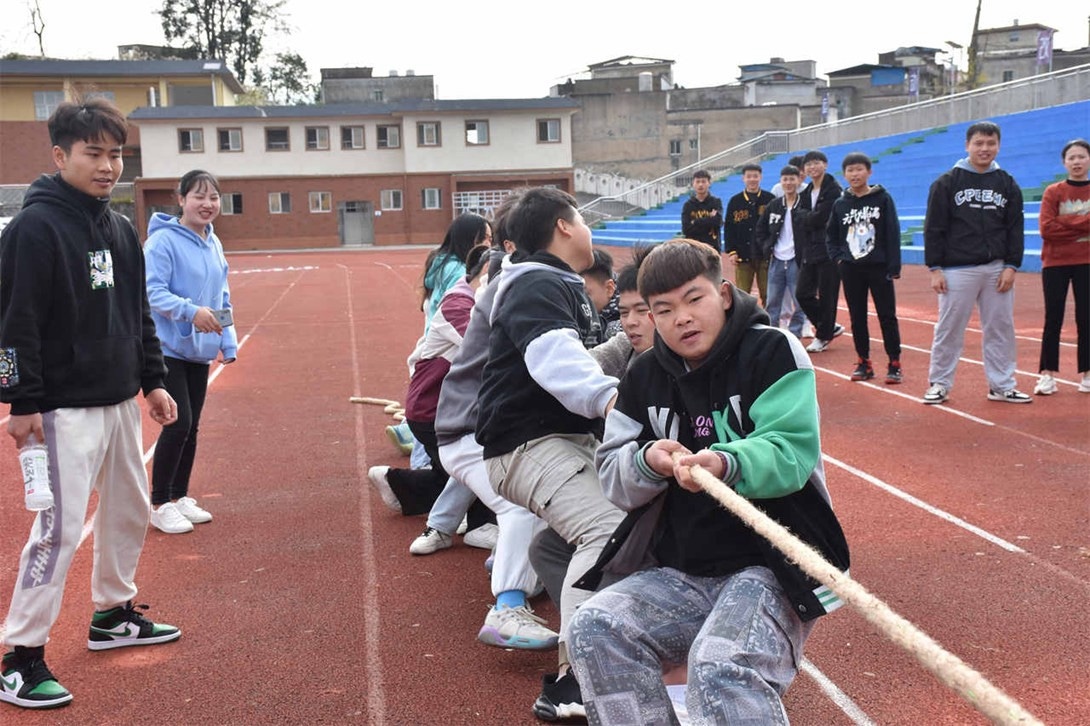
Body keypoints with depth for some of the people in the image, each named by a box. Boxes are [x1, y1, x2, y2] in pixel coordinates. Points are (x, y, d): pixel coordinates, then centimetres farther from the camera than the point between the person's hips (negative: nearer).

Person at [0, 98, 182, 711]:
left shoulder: (122, 229, 10)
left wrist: (152, 381, 14)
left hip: (121, 401, 8)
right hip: (66, 407, -8)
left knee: (129, 510, 16)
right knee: (60, 528, -7)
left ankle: (114, 614, 35)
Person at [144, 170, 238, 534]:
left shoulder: (214, 244, 11)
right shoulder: (163, 240, -12)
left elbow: (222, 299, 16)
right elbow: (152, 292, -20)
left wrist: (229, 344, 11)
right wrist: (191, 311, -33)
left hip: (200, 351, 7)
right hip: (168, 349, -7)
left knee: (191, 428, 12)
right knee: (179, 423, -9)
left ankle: (180, 497, 25)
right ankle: (160, 505, 5)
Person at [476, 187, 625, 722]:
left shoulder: (565, 288, 22)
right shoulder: (536, 285, -12)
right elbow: (554, 357, -32)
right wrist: (608, 396, -47)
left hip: (574, 436, 11)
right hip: (530, 445, -11)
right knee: (608, 529, -31)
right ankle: (572, 679, -32)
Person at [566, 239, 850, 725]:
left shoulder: (773, 350, -7)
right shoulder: (644, 377, 8)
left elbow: (791, 452, -18)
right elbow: (612, 479, 7)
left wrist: (726, 466, -39)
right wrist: (648, 462, -17)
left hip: (774, 567, -5)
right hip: (681, 573, 6)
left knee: (720, 667, -32)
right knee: (595, 628, -17)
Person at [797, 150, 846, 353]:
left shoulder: (833, 189, -9)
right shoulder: (805, 193, 15)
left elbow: (819, 218, -17)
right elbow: (802, 220, 10)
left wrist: (805, 215, 1)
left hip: (829, 251, -7)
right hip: (809, 251, 8)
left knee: (826, 296, 0)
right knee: (803, 294, 6)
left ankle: (823, 336, 13)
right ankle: (830, 327, 22)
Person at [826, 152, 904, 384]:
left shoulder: (883, 199, -3)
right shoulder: (840, 204, 5)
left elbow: (893, 233, -6)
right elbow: (831, 235, 14)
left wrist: (894, 266, -11)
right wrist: (838, 258, 0)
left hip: (879, 268, -3)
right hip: (850, 270, 3)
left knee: (887, 316, 0)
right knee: (857, 318, 7)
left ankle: (894, 364, 7)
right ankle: (864, 363, 17)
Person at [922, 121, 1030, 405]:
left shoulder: (1008, 184, 9)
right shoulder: (947, 183, 0)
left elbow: (1015, 229, 9)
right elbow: (934, 229, -2)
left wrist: (1011, 266, -1)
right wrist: (935, 269, -7)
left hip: (997, 270, 3)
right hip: (958, 270, -3)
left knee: (1001, 329, 6)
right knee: (949, 330, 1)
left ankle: (1002, 386, 16)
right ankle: (939, 384, 12)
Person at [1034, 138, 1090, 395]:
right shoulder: (1053, 192, 0)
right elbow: (1046, 228, -12)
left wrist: (1065, 222, -14)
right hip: (1055, 263, -1)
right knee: (1053, 319, -1)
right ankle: (1048, 375, 3)